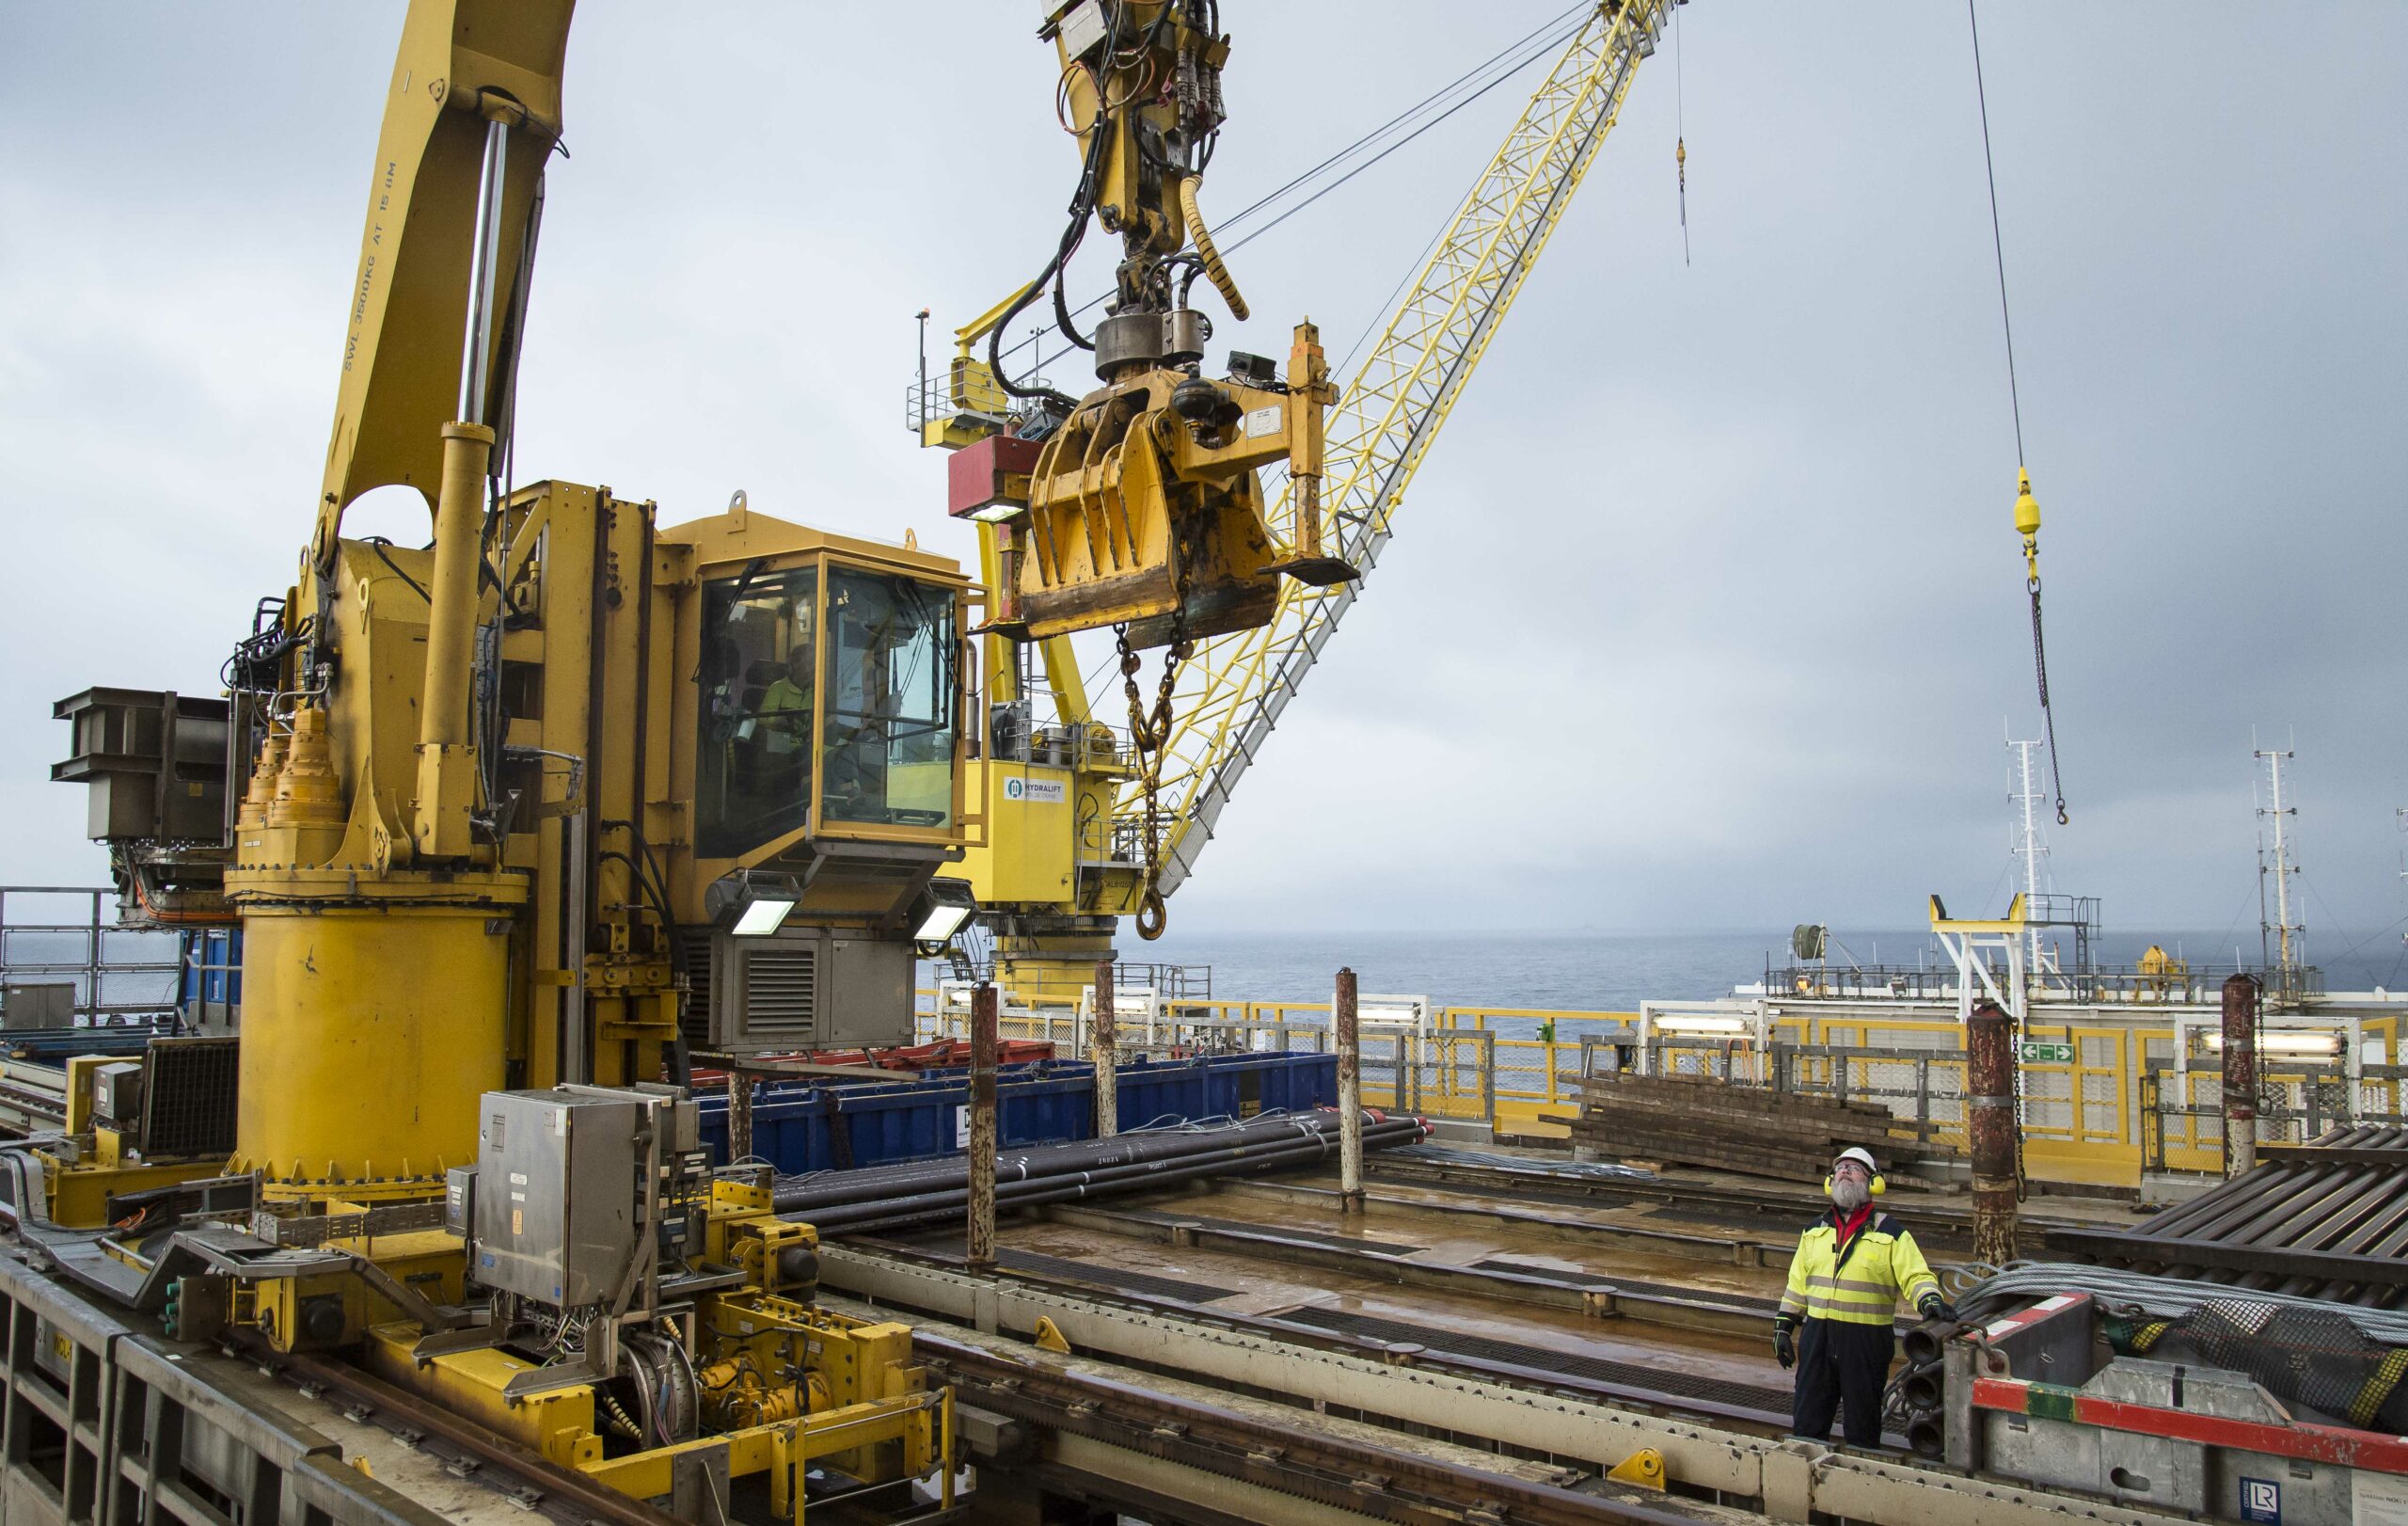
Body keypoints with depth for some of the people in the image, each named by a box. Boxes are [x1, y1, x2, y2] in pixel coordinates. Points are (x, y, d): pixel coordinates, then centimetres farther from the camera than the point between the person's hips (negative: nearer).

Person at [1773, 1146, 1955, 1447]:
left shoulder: (1890, 1233, 2)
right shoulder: (1815, 1231, 13)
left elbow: (1916, 1275, -7)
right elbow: (1797, 1282, 16)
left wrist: (1930, 1300, -27)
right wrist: (1784, 1325, 13)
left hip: (1866, 1340, -3)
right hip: (1817, 1335, 3)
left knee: (1862, 1422, 7)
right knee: (1807, 1422, 9)